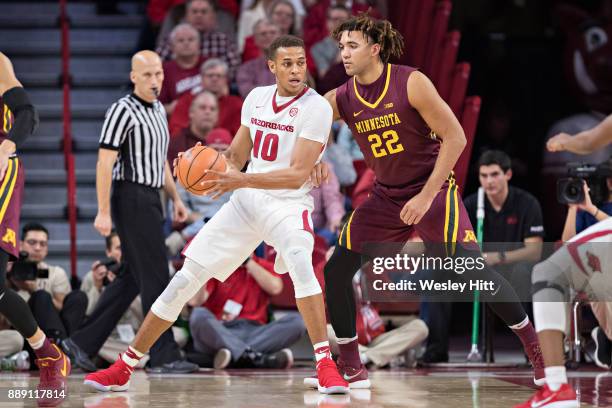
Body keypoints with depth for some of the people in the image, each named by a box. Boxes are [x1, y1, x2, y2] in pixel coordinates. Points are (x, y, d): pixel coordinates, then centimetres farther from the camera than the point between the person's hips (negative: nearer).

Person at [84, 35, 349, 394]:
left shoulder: (316, 108, -13)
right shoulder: (257, 97, 6)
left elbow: (298, 174, -21)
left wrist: (242, 180, -31)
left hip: (288, 204, -5)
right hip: (245, 202, 5)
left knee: (301, 264, -36)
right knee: (187, 277, 2)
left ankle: (326, 365, -29)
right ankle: (124, 368, 12)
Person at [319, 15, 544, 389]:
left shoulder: (411, 83, -17)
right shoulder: (341, 100, -4)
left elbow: (455, 137, -16)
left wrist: (426, 196, -19)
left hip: (433, 189, -5)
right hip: (386, 197, 5)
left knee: (472, 266, -16)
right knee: (336, 271, -3)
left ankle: (538, 351, -4)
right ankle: (351, 366, 9)